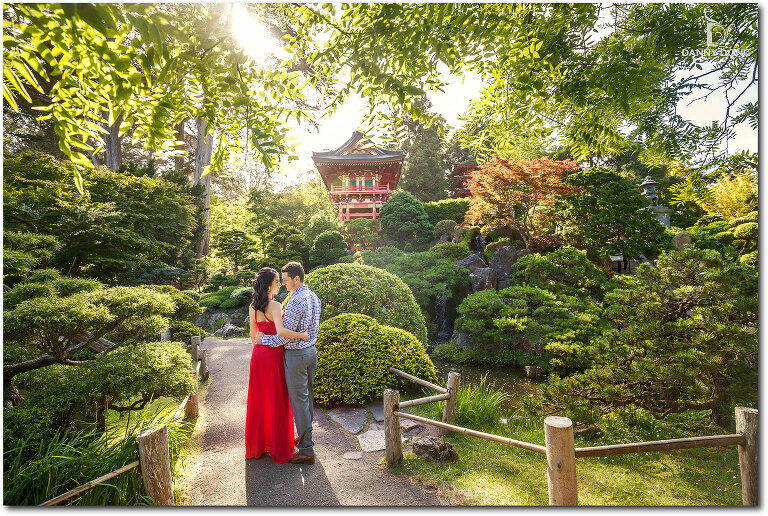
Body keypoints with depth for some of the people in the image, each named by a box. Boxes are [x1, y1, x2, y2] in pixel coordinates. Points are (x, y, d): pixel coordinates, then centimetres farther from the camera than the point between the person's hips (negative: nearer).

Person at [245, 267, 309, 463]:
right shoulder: (275, 306, -18)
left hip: (258, 356, 7)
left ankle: (256, 446, 32)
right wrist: (301, 335, -21)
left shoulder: (252, 307, 5)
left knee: (259, 400, 17)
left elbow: (253, 335, 12)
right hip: (274, 355, -7)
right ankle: (278, 448, 18)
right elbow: (280, 331, -32)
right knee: (276, 401, 6)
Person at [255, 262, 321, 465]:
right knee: (307, 397, 20)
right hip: (311, 351, 9)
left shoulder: (295, 302, -22)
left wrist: (264, 339, -7)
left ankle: (307, 450, 11)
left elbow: (286, 336, -21)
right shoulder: (314, 297, 6)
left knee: (299, 401, 2)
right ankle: (305, 437, 35)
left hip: (296, 355, -9)